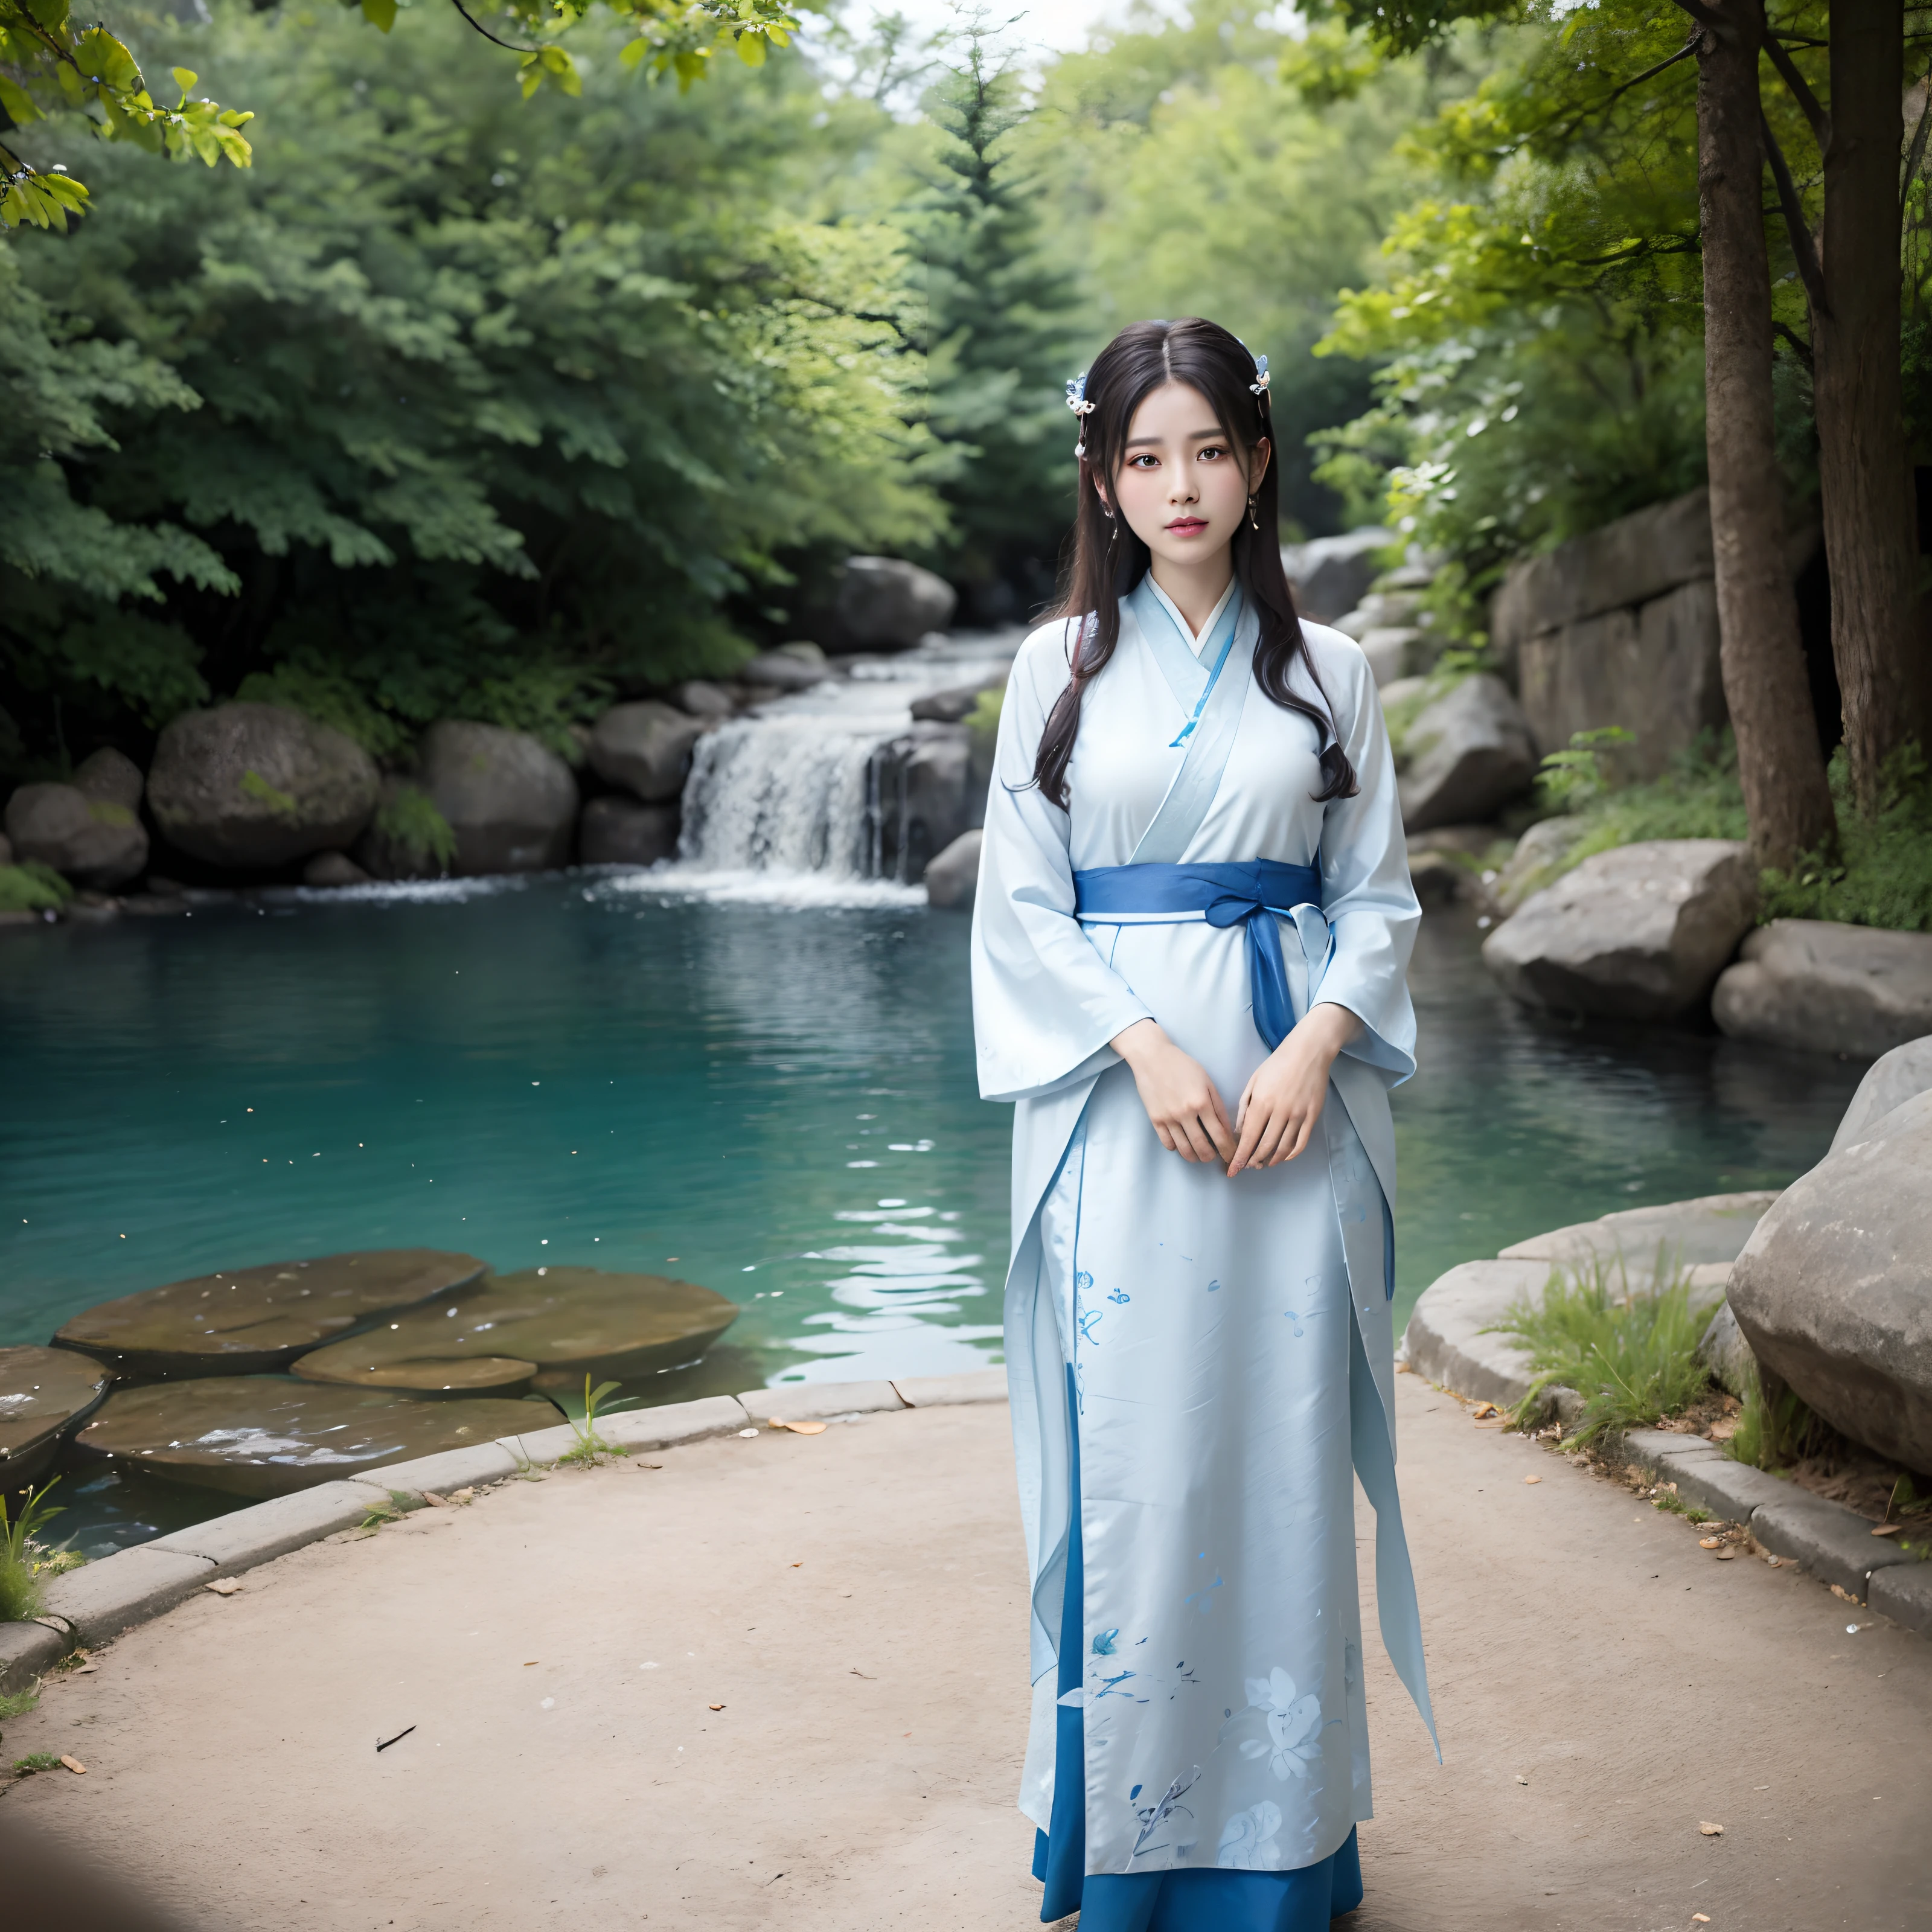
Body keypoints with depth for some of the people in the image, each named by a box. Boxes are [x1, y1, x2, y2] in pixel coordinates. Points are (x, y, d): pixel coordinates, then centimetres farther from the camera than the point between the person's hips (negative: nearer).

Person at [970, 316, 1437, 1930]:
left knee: (1286, 1444, 2)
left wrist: (1314, 1047, -10)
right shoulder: (1062, 665, 6)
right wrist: (1147, 1052, -12)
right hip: (1116, 1087, -1)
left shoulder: (1326, 671, 9)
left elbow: (1379, 898, 7)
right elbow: (1021, 904, 2)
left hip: (1295, 1085, 1)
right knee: (1129, 1443, -1)